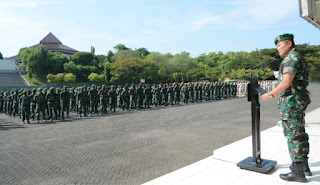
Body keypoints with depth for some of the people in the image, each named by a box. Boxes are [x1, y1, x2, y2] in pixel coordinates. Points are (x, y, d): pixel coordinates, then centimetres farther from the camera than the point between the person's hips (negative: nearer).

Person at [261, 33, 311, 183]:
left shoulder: (291, 58, -14)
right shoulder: (297, 58, 19)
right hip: (299, 102, 10)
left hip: (292, 102, -10)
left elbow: (286, 82, -23)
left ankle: (298, 172, 4)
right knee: (300, 133, 16)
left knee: (293, 136, -4)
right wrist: (278, 93, 22)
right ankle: (304, 165, 27)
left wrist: (270, 94, -13)